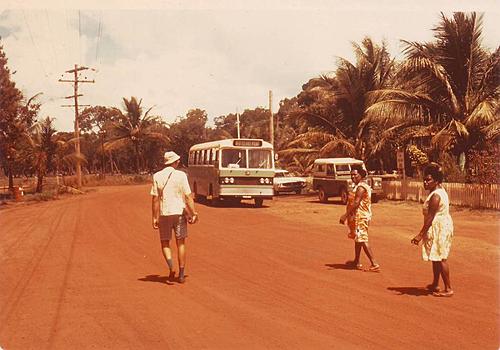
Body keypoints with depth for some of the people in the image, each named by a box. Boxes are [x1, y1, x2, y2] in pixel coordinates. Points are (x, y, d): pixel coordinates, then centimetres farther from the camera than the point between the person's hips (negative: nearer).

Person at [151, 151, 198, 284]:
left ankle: (171, 267, -11)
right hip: (179, 212, 0)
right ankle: (181, 275, 10)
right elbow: (188, 197, -7)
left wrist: (155, 217, 1)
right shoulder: (181, 175, -5)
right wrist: (194, 213, -2)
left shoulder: (157, 176, -1)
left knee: (165, 243, 13)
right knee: (181, 243, 9)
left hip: (164, 213, 1)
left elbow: (155, 199, -3)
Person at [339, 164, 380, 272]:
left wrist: (345, 215, -25)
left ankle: (374, 264, -15)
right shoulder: (361, 186, 15)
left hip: (360, 218, -11)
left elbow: (355, 203, -25)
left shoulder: (361, 187, -18)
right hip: (357, 217, 11)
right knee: (357, 239, 20)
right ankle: (356, 262, 32)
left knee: (362, 240, -12)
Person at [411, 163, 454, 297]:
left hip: (438, 229, -11)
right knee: (436, 258, 18)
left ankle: (448, 289, 1)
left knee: (440, 258, -5)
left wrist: (420, 235, -21)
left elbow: (430, 218, -23)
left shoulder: (435, 196, -21)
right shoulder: (440, 191, 10)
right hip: (442, 226, 11)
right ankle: (435, 285, 29)